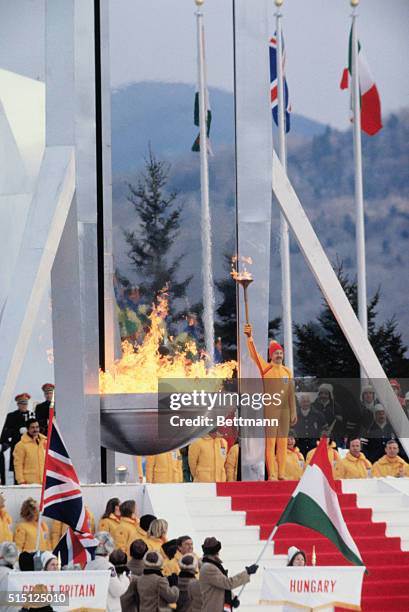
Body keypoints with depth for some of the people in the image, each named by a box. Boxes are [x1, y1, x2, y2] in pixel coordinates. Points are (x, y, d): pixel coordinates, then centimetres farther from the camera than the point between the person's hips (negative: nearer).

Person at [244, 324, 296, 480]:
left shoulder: (287, 371, 12)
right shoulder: (266, 368, 0)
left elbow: (291, 393, 12)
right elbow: (254, 354, -14)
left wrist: (293, 412, 9)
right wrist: (250, 337, -28)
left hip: (284, 409, 5)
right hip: (270, 409, -5)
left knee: (282, 442, 5)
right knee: (270, 442, -6)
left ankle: (281, 474, 9)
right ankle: (272, 474, -7)